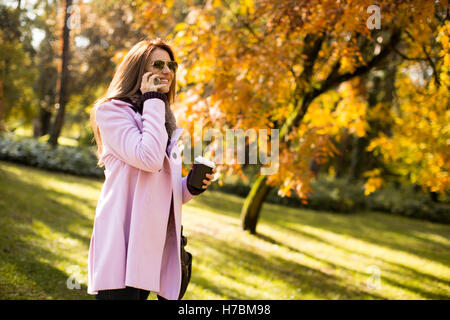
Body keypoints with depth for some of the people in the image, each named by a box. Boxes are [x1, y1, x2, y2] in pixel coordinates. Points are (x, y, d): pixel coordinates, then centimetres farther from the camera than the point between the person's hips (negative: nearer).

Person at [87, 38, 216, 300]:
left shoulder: (166, 122, 21)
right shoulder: (112, 111, -2)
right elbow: (149, 158, -19)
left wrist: (192, 186, 2)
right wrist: (153, 102, -9)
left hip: (152, 242, 7)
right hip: (121, 240, -7)